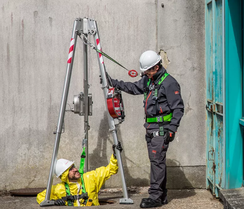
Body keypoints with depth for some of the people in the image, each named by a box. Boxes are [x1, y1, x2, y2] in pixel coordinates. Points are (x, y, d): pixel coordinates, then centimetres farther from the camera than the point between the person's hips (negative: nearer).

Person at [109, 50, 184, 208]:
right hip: (151, 128, 9)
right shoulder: (149, 80, 12)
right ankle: (162, 196, 18)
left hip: (162, 128, -9)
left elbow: (178, 108, -14)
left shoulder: (169, 83, -14)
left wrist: (172, 129, -20)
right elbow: (134, 88, 27)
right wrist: (114, 83, 21)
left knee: (157, 161, -10)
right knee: (157, 161, 11)